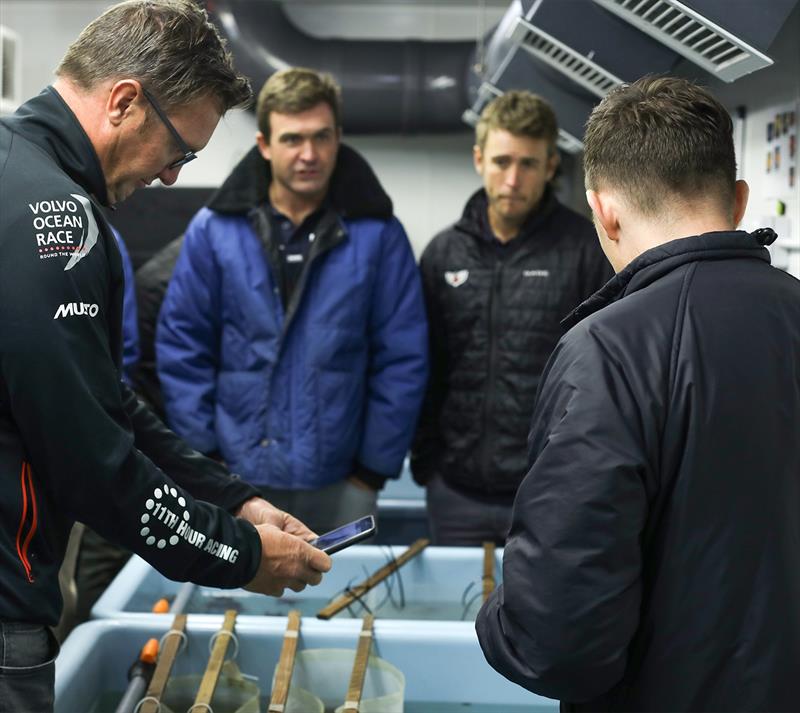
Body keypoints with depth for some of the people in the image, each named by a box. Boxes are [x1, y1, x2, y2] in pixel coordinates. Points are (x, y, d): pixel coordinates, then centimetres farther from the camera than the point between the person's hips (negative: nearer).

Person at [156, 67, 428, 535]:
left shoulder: (377, 234, -3)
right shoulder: (214, 230, -2)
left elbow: (402, 360, -2)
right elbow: (182, 347, 1)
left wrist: (375, 468, -3)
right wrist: (202, 458, -3)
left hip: (338, 487, 0)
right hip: (234, 481, 0)